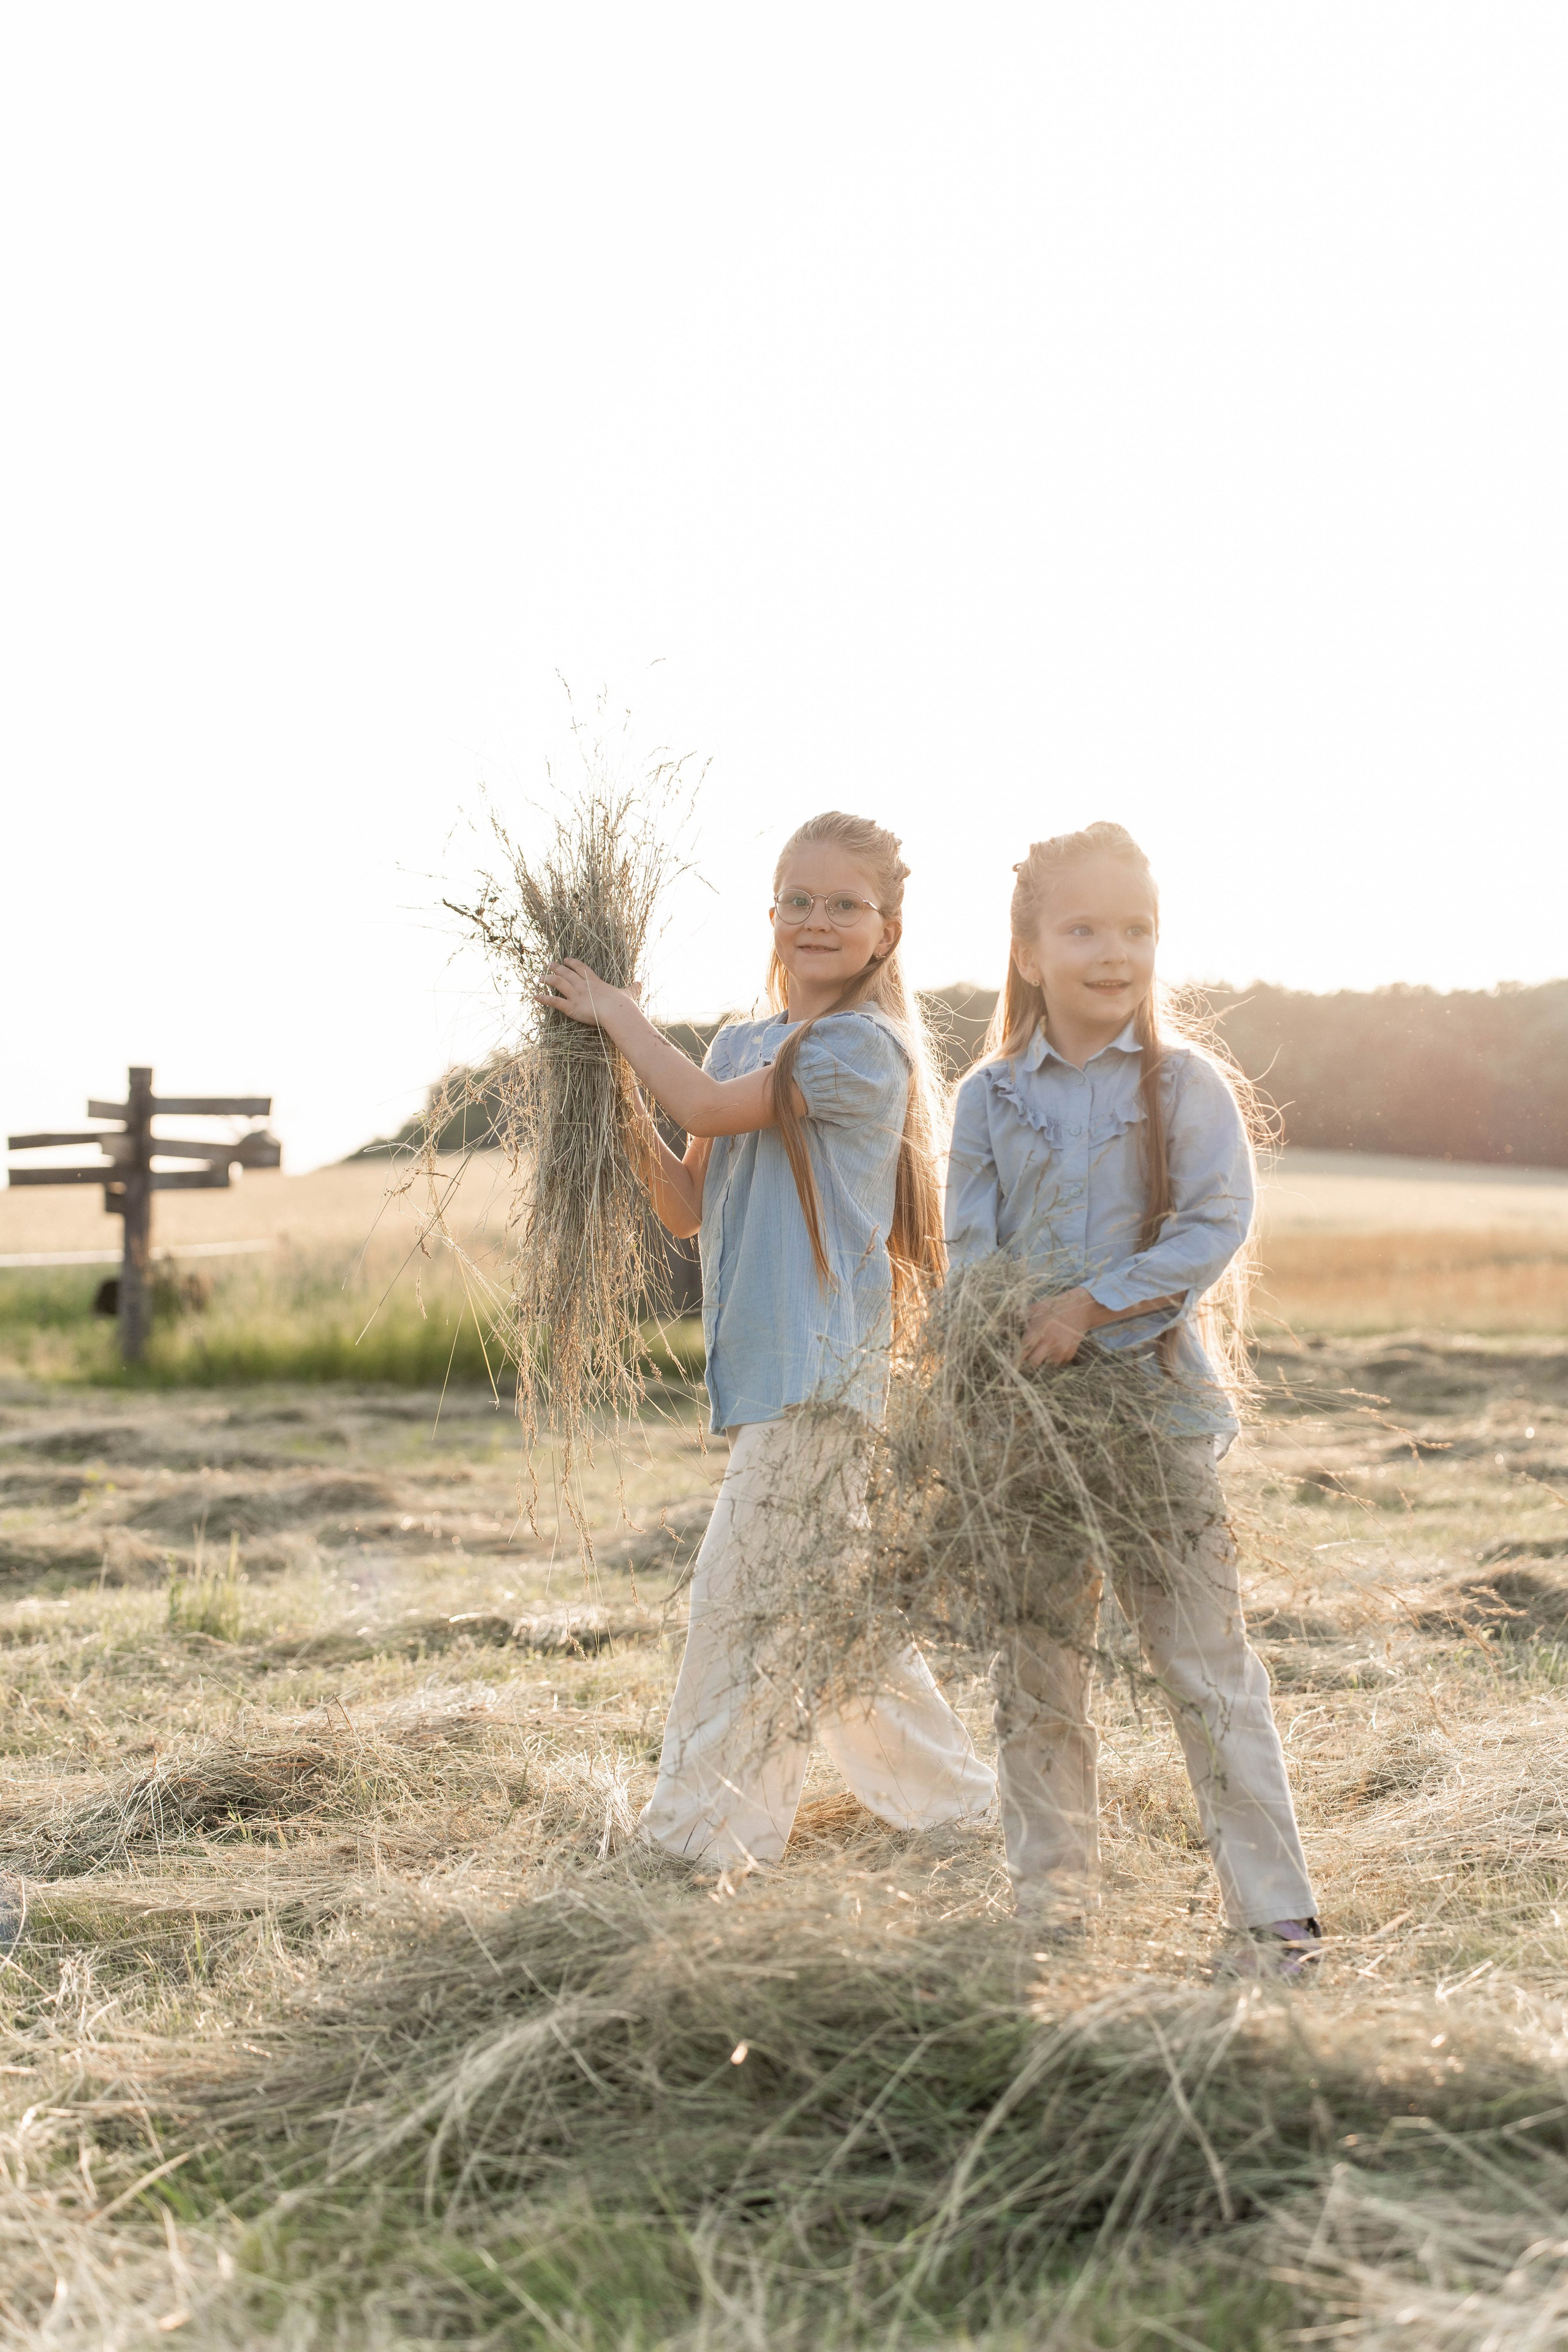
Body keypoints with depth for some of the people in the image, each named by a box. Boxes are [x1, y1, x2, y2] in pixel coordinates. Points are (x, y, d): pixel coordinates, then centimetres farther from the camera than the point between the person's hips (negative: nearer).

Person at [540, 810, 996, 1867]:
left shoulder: (863, 1049, -10)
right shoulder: (744, 1046, 14)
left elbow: (710, 1107, -18)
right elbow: (691, 1206, 12)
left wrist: (618, 1014, -6)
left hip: (825, 1366, -8)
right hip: (767, 1364, 8)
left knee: (744, 1587, -5)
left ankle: (700, 1828, 6)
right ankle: (953, 1791, 26)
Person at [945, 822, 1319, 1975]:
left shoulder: (1186, 1082, -2)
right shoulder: (991, 1097, 5)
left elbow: (1218, 1229, -10)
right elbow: (969, 1255, 5)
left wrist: (1091, 1305, -17)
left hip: (1159, 1406, -3)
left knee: (1206, 1662, -2)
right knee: (1036, 1672, 9)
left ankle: (1279, 1914, 6)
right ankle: (1053, 1901, 23)